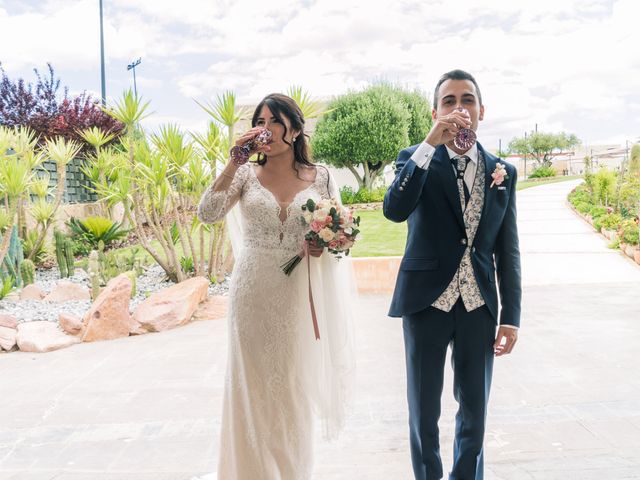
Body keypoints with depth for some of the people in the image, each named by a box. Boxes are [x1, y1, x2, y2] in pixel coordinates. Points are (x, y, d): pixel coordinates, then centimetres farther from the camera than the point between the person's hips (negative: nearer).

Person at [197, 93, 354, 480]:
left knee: (295, 393, 10)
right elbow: (207, 214, -12)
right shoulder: (246, 175, 2)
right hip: (253, 295, 0)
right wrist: (233, 164, -16)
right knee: (253, 392, 7)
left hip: (299, 297, 1)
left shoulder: (320, 177, 3)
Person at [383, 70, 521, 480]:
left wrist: (511, 317, 4)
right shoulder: (416, 160, -2)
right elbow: (395, 210, -23)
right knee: (424, 412, 11)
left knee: (474, 410, 13)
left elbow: (508, 250, 7)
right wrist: (431, 143, -26)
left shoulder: (502, 172, 5)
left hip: (479, 306, 3)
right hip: (427, 302, -2)